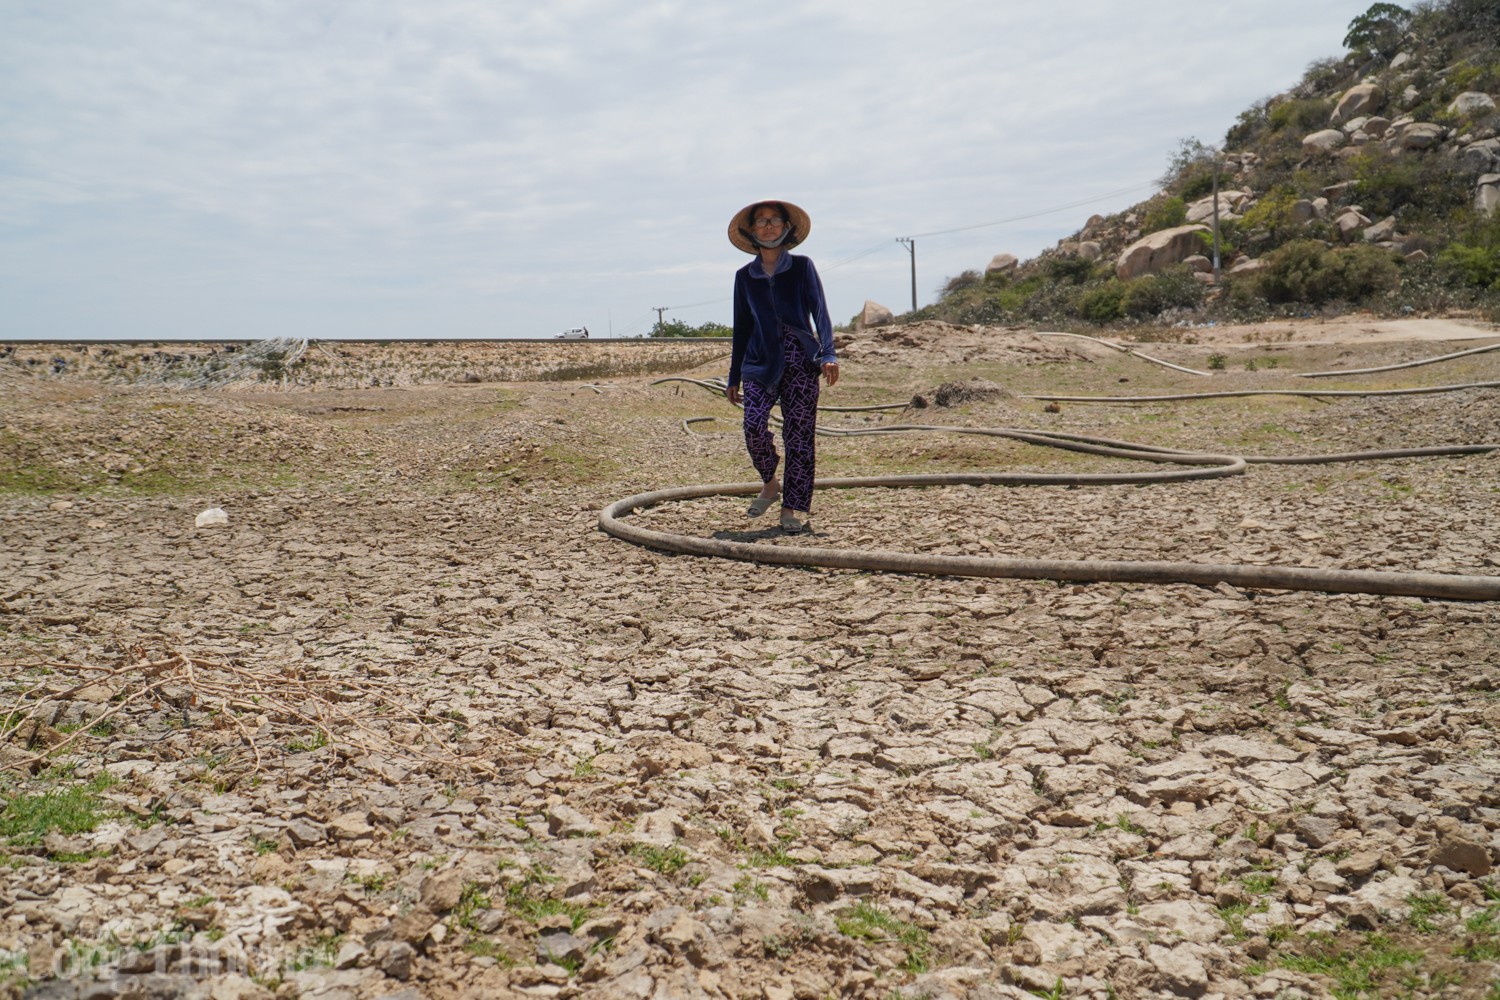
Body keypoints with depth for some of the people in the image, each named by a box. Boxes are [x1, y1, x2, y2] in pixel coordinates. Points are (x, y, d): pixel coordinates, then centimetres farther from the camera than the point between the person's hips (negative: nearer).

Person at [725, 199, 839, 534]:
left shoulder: (802, 267, 6)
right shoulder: (744, 277, 11)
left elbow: (820, 312, 0)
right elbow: (741, 328, 15)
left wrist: (828, 354, -15)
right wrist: (734, 377, 14)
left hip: (800, 360, -1)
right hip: (761, 362, 1)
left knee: (799, 434, -3)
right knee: (754, 427, -17)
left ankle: (795, 508, 3)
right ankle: (770, 483, 10)